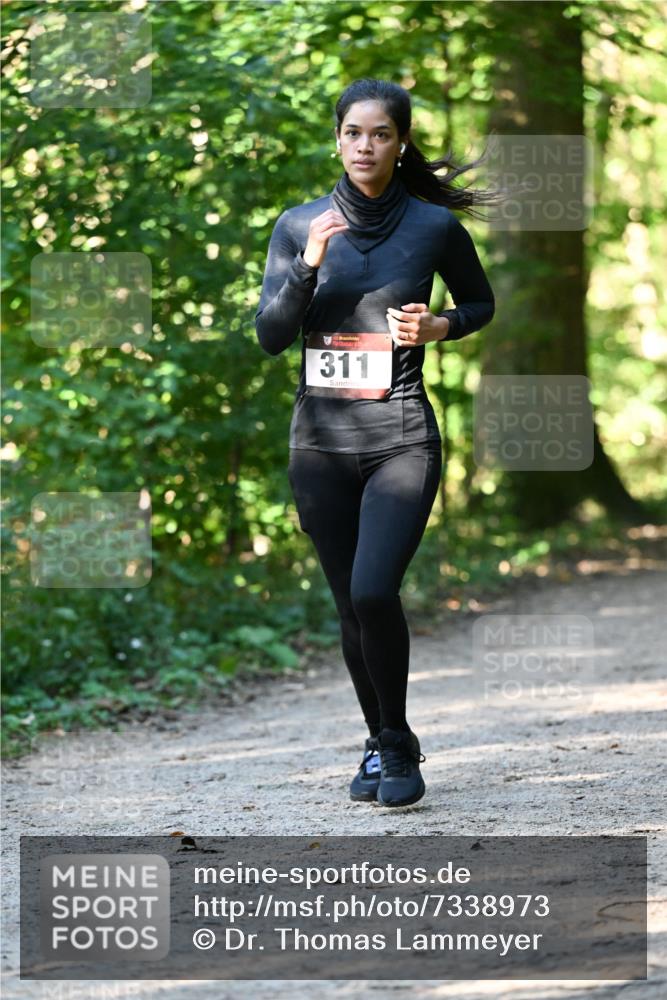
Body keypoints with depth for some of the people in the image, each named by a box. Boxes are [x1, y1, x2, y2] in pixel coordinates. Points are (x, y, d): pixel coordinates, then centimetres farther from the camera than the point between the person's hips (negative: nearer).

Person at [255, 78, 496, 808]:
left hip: (401, 440, -3)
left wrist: (440, 326, -6)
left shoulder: (435, 227, -1)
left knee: (374, 590, -19)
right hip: (320, 445, 3)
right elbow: (270, 335, -3)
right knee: (351, 608, 9)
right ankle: (381, 745, 28)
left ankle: (397, 747, -1)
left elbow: (480, 303, 15)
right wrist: (309, 266, -18)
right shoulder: (299, 226, 2)